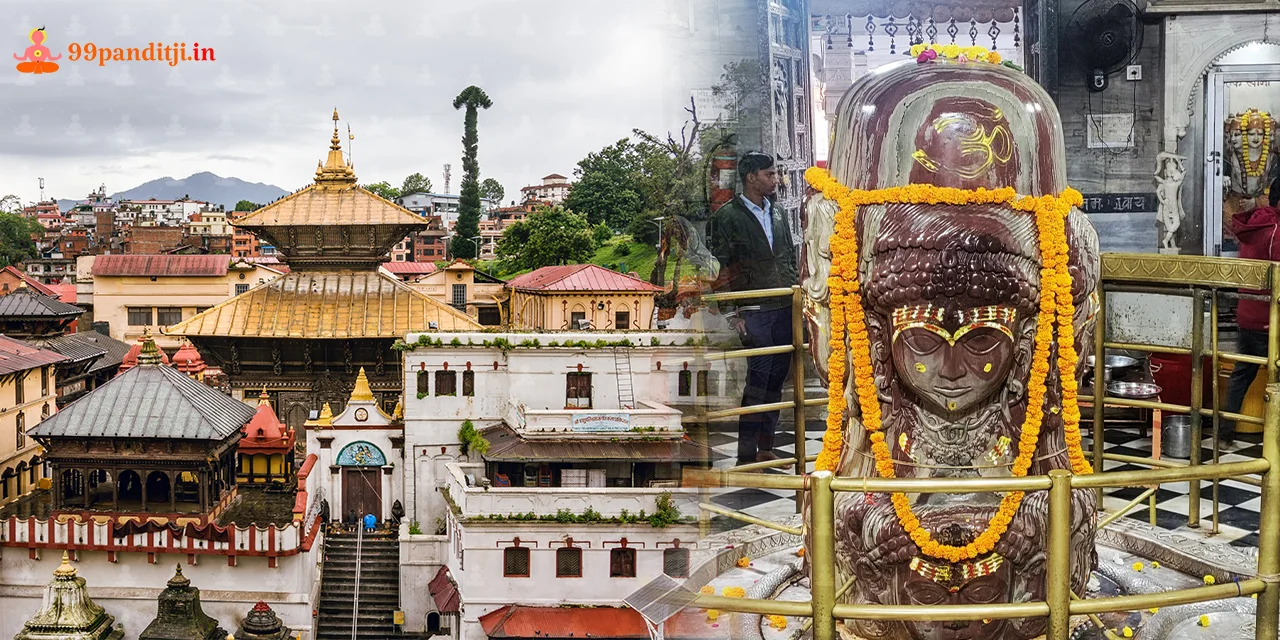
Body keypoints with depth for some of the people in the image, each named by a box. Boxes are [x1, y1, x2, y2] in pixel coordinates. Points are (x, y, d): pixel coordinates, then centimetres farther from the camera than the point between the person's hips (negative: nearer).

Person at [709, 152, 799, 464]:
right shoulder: (727, 216, -5)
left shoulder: (778, 213, 15)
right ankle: (746, 456, -1)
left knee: (776, 379, 8)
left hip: (785, 309, 6)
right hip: (754, 311, -6)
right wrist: (733, 314, -12)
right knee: (758, 379, -8)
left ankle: (765, 448, 18)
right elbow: (721, 268, -7)